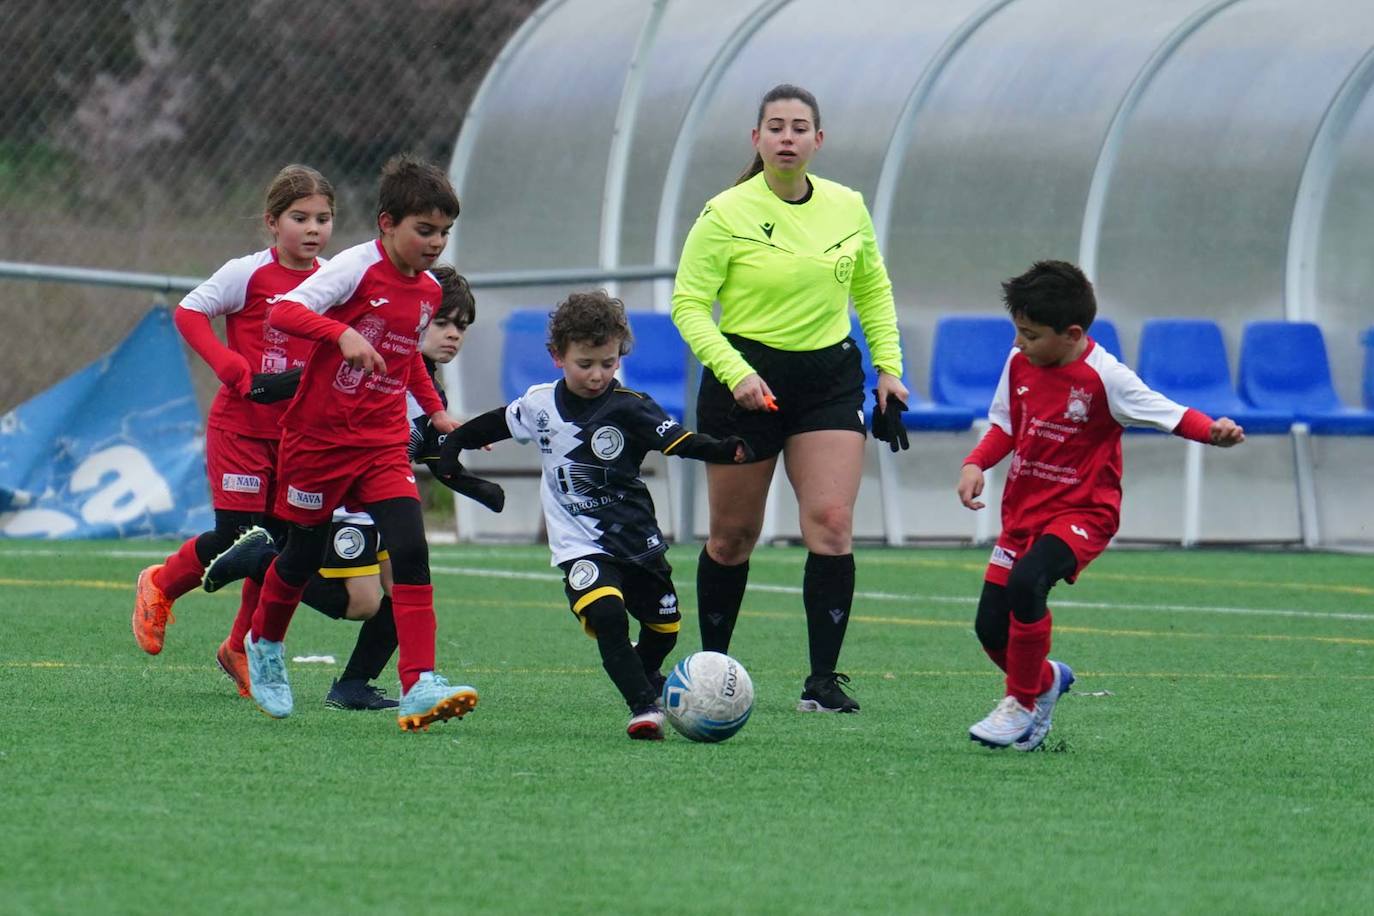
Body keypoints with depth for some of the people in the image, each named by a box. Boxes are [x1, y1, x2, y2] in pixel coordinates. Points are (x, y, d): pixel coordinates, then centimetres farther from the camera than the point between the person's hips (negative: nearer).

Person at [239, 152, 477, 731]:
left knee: (410, 549, -15)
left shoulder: (428, 291, 7)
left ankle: (419, 685, -22)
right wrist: (341, 333, -41)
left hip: (382, 444, 4)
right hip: (319, 437, -4)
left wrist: (436, 410, 20)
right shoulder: (357, 267, -14)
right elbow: (283, 312, -26)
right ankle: (264, 645, 41)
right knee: (305, 553, 11)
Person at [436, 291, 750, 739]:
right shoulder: (540, 405, -2)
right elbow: (492, 425, 17)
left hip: (637, 539, 1)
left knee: (663, 628, 15)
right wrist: (452, 445, 19)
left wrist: (723, 450, -40)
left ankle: (644, 677, 49)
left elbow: (678, 440, -24)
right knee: (606, 614, -27)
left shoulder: (629, 408, -11)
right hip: (581, 545, -1)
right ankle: (643, 707, -25)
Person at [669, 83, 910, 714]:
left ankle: (823, 680, -11)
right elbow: (688, 304, -9)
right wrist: (734, 372, -21)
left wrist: (888, 367, 9)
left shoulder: (847, 208, 3)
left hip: (829, 377, 2)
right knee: (733, 536, 6)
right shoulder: (726, 214, -9)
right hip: (746, 381, -2)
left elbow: (873, 289, 17)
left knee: (832, 523, -13)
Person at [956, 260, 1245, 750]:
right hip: (1023, 509, 6)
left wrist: (1214, 430, -33)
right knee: (990, 627, 1)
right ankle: (1046, 679, 35)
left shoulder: (1103, 377, -16)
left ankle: (1023, 705, -14)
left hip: (1082, 513, -6)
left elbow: (1170, 413, -15)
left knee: (1026, 582, -32)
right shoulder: (1019, 364, 1)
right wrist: (975, 464, -3)